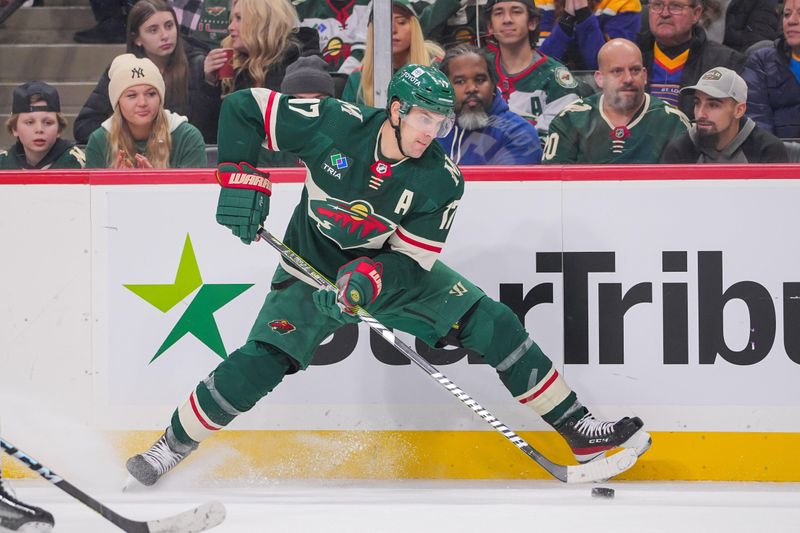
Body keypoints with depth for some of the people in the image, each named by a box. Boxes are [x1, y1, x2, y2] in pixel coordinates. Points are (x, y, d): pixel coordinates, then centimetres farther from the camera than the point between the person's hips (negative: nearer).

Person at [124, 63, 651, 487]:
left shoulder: (441, 182, -19)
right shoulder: (334, 125, -24)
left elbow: (413, 258, -17)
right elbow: (243, 108, -15)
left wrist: (371, 275, -37)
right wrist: (242, 179, -22)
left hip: (391, 266, 2)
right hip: (315, 265, -2)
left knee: (490, 323, -12)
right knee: (261, 361, -21)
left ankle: (578, 427, -3)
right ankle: (173, 446, -2)